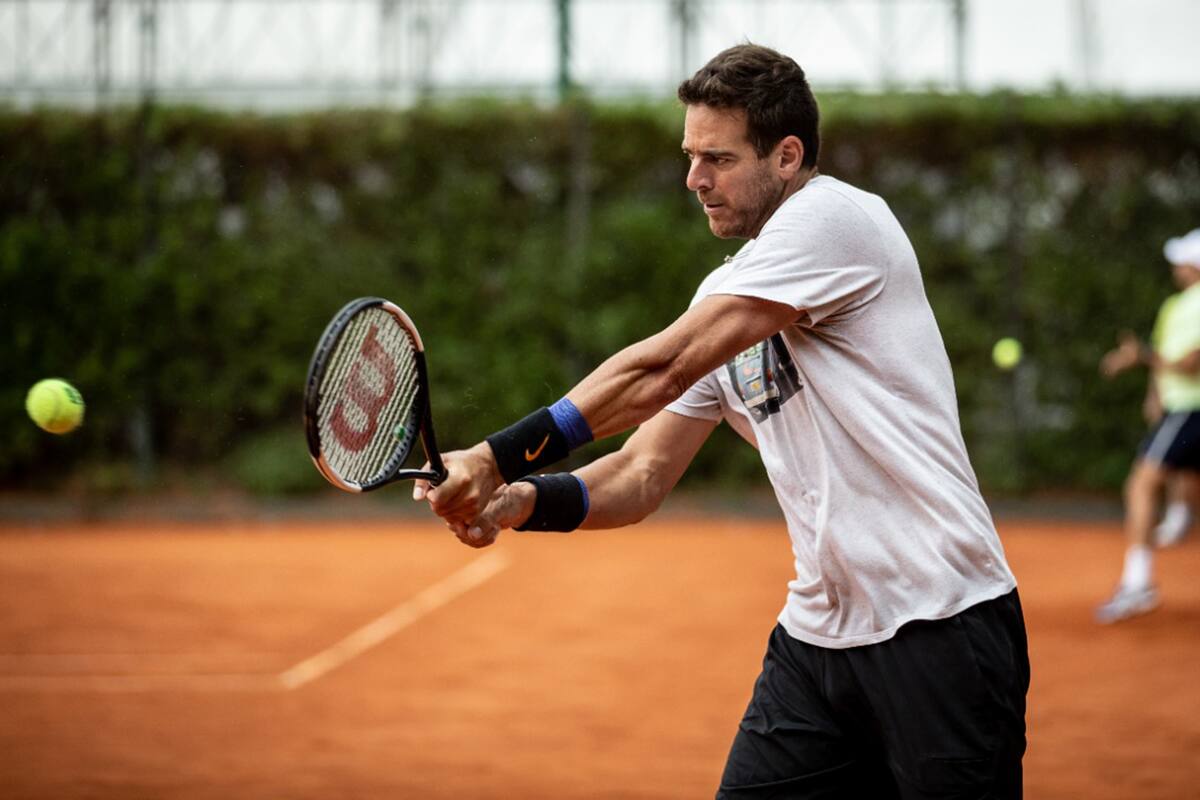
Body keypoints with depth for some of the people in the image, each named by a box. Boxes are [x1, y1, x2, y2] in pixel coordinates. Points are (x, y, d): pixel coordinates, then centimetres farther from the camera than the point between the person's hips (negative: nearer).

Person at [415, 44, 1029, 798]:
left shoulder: (836, 215, -11)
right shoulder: (725, 298, 14)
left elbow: (662, 371, -19)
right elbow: (643, 476, 10)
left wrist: (501, 457, -20)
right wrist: (522, 501, -9)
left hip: (940, 628, -8)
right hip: (819, 637, 8)